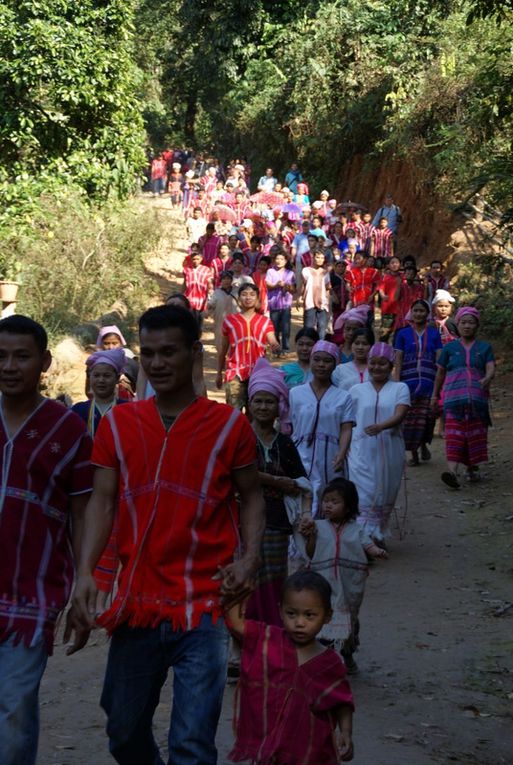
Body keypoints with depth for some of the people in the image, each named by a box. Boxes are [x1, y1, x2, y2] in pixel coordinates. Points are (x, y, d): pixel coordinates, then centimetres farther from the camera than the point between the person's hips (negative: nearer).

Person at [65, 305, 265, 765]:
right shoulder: (117, 424, 6)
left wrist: (249, 558, -11)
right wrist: (85, 572, -12)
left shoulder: (229, 425, -1)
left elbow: (251, 496, 7)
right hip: (135, 606, 3)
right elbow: (103, 502, 2)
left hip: (202, 610, -3)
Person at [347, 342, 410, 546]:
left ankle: (378, 535, 22)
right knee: (364, 494, -8)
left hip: (390, 450, 0)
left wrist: (380, 426, -30)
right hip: (362, 450, 0)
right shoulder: (357, 390, 9)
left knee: (385, 495, 8)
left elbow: (400, 415, -12)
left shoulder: (400, 388, 4)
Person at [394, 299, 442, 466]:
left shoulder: (434, 334, 9)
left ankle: (424, 445, 25)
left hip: (429, 383, 0)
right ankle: (414, 454, 9)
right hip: (409, 382, 0)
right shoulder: (403, 334, 7)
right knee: (410, 419, -1)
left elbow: (439, 359, 6)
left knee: (427, 417, -2)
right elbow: (398, 360, 4)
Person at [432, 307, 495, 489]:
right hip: (454, 397, -1)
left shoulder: (484, 347, 10)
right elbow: (440, 373, 18)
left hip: (477, 398, 1)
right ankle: (453, 471, -27)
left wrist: (487, 379, -25)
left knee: (476, 433, 7)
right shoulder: (450, 348, 11)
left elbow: (491, 369, -3)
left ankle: (472, 468, 24)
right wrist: (435, 394, 19)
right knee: (454, 434, -13)